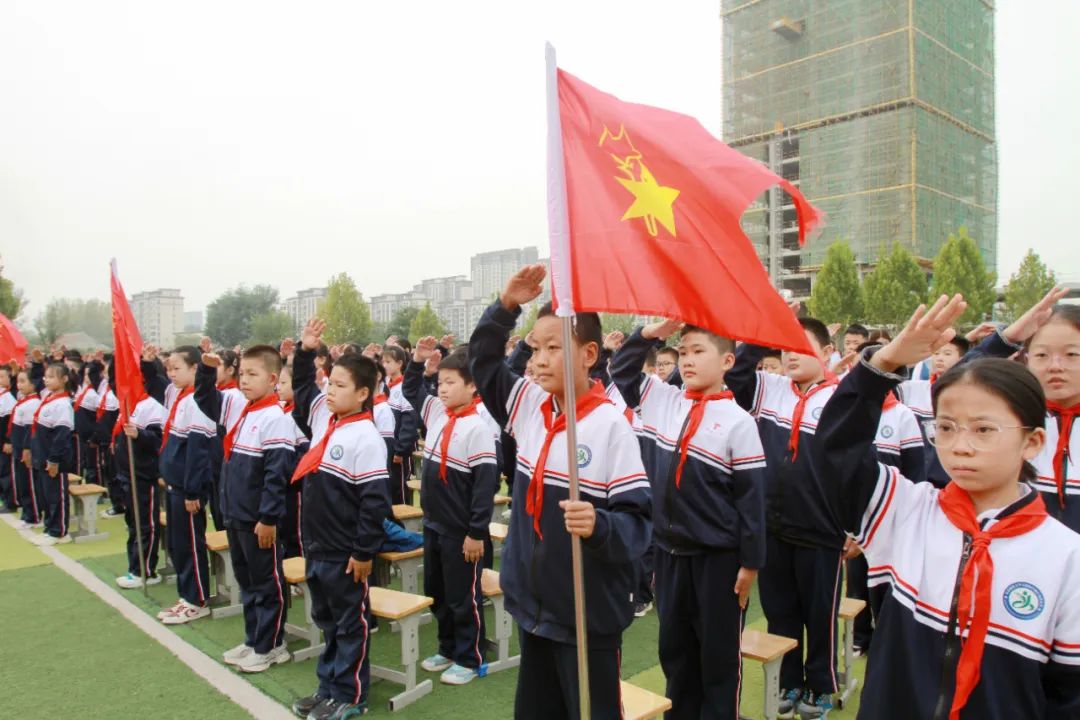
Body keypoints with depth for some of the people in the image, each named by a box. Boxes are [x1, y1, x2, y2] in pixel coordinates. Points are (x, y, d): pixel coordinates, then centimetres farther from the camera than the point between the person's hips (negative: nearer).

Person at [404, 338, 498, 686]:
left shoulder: (477, 428, -19)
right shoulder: (436, 413, 3)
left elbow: (486, 483, -21)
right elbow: (410, 390, 21)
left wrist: (477, 532, -20)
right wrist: (417, 361, 5)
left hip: (461, 530, -8)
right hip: (433, 523, 8)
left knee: (464, 597, 7)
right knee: (436, 592, 19)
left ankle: (470, 659, 23)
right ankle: (448, 649, 37)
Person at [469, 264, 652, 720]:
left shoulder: (610, 424, -18)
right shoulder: (529, 406, 0)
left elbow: (638, 522, -17)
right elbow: (483, 359, 13)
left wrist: (598, 525, -37)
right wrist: (506, 306, -1)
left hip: (588, 615, -6)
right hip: (533, 605, 6)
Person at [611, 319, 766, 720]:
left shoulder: (738, 421, -12)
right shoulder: (661, 400, 1)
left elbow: (751, 497, -10)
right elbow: (621, 371, 11)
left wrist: (750, 562, -8)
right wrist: (652, 332, -3)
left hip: (718, 557, -5)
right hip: (668, 551, 5)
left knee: (719, 654, 11)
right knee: (674, 648, 19)